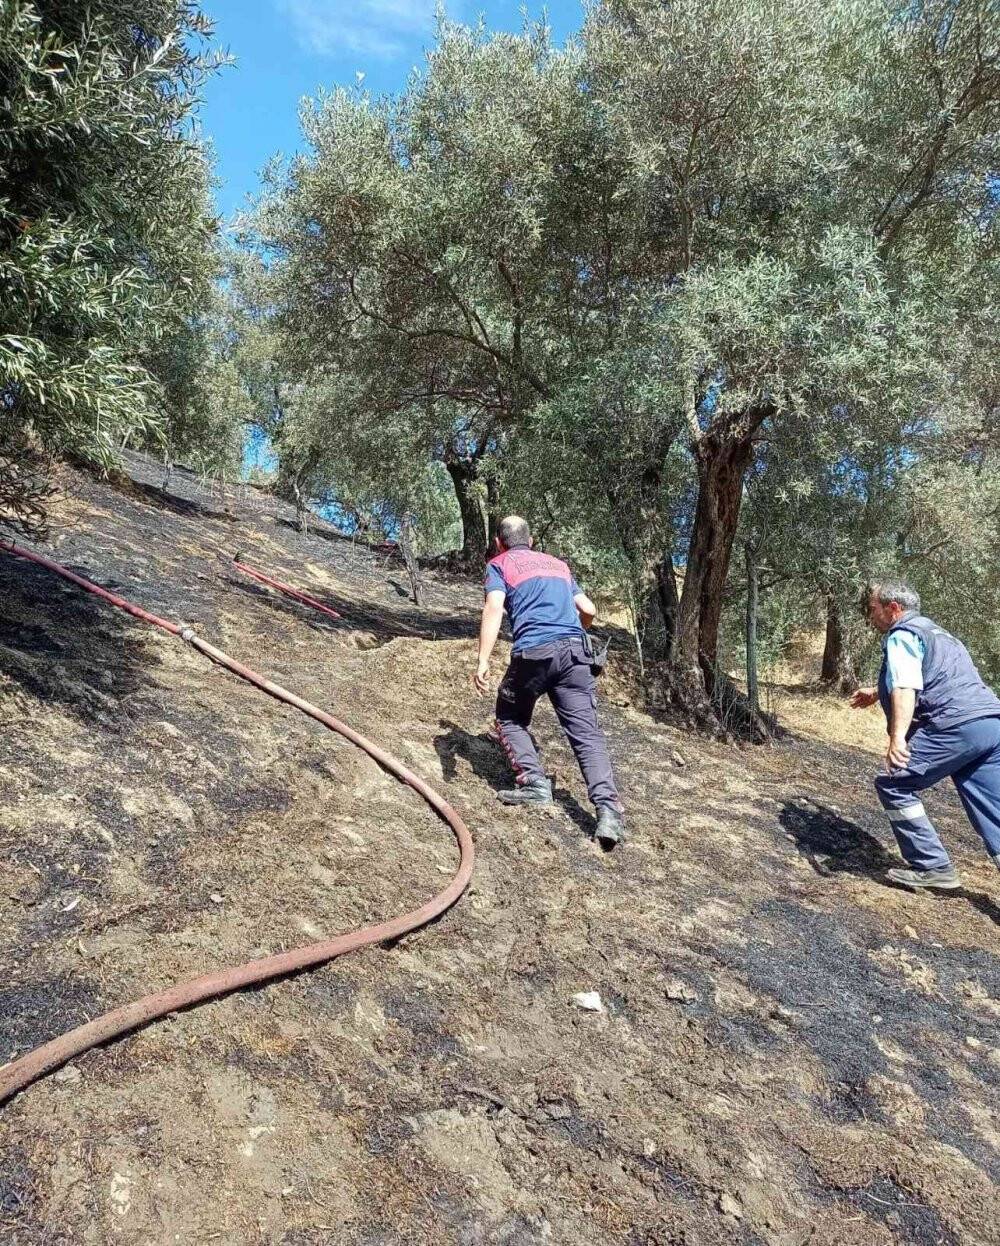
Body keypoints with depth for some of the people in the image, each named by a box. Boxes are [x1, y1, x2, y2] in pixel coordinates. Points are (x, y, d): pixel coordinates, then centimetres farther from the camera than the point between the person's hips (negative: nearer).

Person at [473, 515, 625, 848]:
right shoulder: (557, 564, 28)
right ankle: (608, 809, -19)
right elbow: (589, 610, 27)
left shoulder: (499, 564, 14)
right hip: (575, 651, 3)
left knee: (510, 720, 20)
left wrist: (483, 661, -13)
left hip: (533, 654, -3)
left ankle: (533, 782, 1)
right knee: (586, 732, -3)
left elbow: (493, 609, -5)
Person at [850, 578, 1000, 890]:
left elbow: (905, 687, -19)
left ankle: (932, 867, 2)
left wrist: (897, 737, -31)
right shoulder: (933, 631, 30)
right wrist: (876, 694, 61)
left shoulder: (901, 635, 0)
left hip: (958, 726, -9)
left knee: (894, 786, 1)